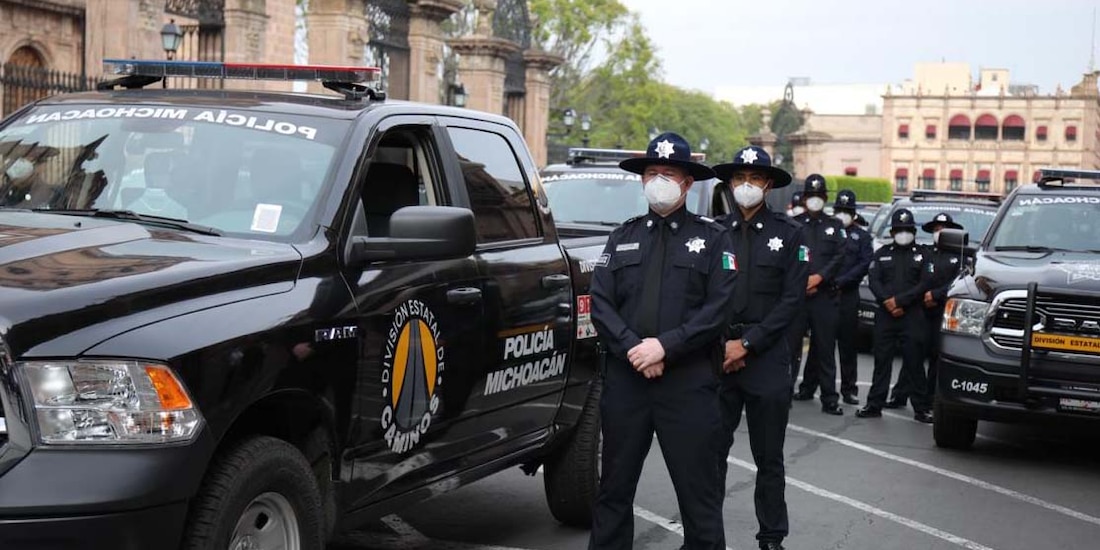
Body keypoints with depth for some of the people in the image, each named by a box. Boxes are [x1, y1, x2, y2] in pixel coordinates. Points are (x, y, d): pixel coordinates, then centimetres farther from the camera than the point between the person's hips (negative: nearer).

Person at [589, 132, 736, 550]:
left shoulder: (713, 238, 5)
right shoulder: (623, 237, 14)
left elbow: (718, 309, -5)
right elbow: (600, 303, 4)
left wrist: (665, 346, -15)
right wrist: (632, 349, -12)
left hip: (690, 382, -3)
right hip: (625, 378, 3)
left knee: (700, 492, 1)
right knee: (614, 488, 11)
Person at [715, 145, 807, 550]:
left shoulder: (788, 233, 2)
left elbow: (793, 297, -4)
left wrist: (748, 343, -9)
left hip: (767, 358, -1)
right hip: (718, 356, 1)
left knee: (769, 459, 7)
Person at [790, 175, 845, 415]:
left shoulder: (834, 226, 14)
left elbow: (839, 257, 2)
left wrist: (819, 277, -11)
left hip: (824, 294, 1)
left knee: (824, 346, 1)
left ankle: (829, 399, 2)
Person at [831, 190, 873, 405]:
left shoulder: (861, 236, 11)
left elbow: (864, 264, 0)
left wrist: (839, 282, -10)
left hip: (848, 296, 0)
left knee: (848, 343, 3)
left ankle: (849, 389, 8)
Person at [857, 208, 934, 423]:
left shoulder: (921, 254, 8)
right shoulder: (882, 253, 15)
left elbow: (924, 284, -2)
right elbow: (873, 280, 5)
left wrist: (899, 300, -11)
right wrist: (887, 302, -11)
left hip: (913, 316, -2)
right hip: (885, 315, 2)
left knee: (914, 362, -3)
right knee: (881, 360, 4)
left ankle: (922, 408, 2)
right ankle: (874, 405, 8)